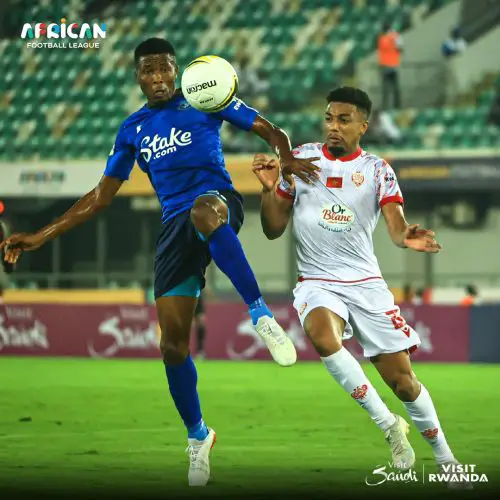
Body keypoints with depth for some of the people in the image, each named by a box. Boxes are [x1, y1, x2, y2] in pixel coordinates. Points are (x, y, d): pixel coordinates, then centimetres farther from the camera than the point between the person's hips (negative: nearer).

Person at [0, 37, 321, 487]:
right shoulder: (133, 130, 18)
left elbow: (268, 130, 9)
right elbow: (101, 196, 22)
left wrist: (286, 156, -15)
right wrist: (41, 236, 17)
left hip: (218, 200, -4)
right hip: (175, 226, 4)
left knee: (203, 212, -45)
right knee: (173, 343, -3)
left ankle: (260, 314, -40)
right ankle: (197, 436, 18)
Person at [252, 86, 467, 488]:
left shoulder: (378, 170, 2)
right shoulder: (300, 159, 4)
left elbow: (396, 227, -10)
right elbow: (273, 229, 7)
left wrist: (408, 237, -34)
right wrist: (270, 189, -12)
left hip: (367, 284, 0)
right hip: (317, 283, 0)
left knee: (403, 380, -2)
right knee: (322, 334, -35)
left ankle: (445, 458, 21)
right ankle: (388, 424, -22)